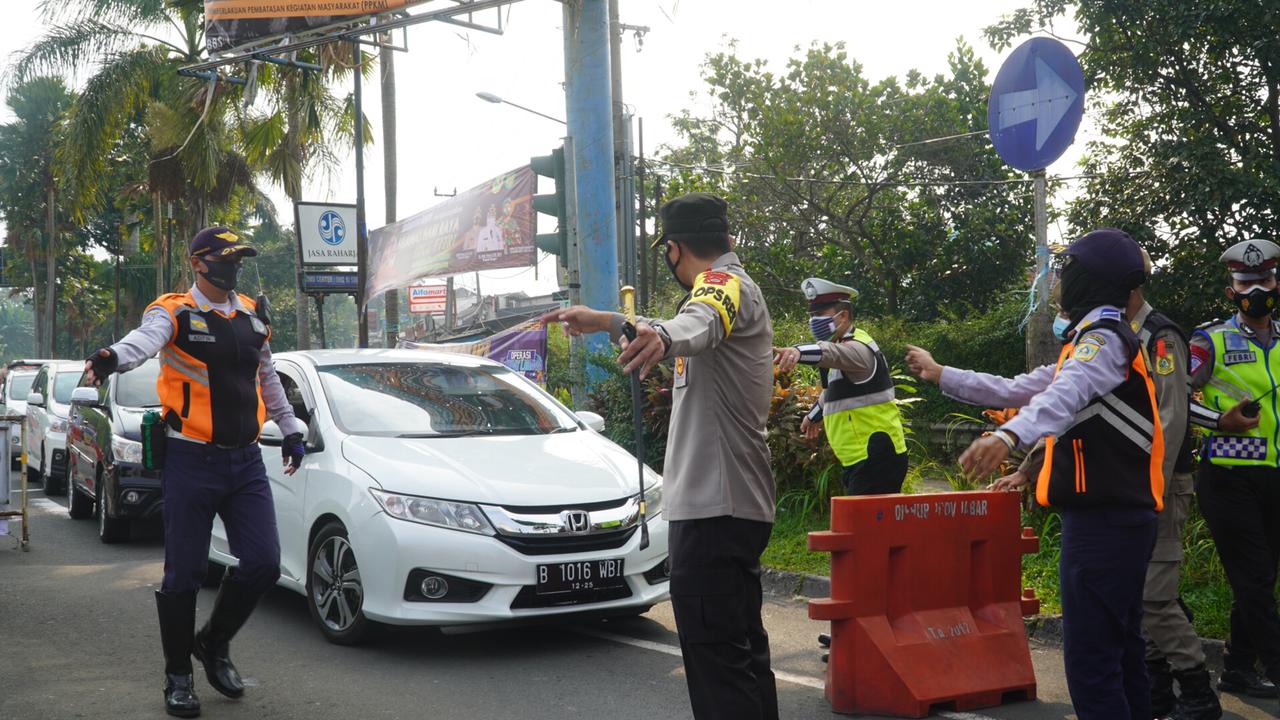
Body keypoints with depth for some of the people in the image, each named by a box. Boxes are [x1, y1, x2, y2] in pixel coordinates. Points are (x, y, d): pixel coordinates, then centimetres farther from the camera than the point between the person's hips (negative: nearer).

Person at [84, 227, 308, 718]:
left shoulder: (253, 317, 13)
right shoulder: (175, 312, -6)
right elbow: (146, 338, -30)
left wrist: (291, 430, 27)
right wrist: (113, 356, -51)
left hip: (246, 461, 5)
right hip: (192, 461, -5)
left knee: (262, 564, -1)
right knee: (184, 573, 0)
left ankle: (215, 643, 24)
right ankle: (178, 675, 18)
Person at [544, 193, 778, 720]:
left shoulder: (726, 283, -12)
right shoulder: (734, 289, 21)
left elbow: (701, 322, -37)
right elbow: (698, 327, 39)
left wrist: (662, 337, -59)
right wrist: (608, 322, 49)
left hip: (714, 504, -11)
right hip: (738, 503, 11)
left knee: (715, 653, -12)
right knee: (742, 644, 17)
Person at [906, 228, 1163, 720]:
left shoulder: (1105, 338, -12)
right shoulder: (1096, 340, 21)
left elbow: (1063, 397, -34)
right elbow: (1016, 390, 28)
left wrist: (1009, 435, -51)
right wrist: (941, 375, 30)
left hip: (1103, 521, -11)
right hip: (1119, 518, 11)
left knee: (1090, 661, -11)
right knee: (1121, 653, 14)